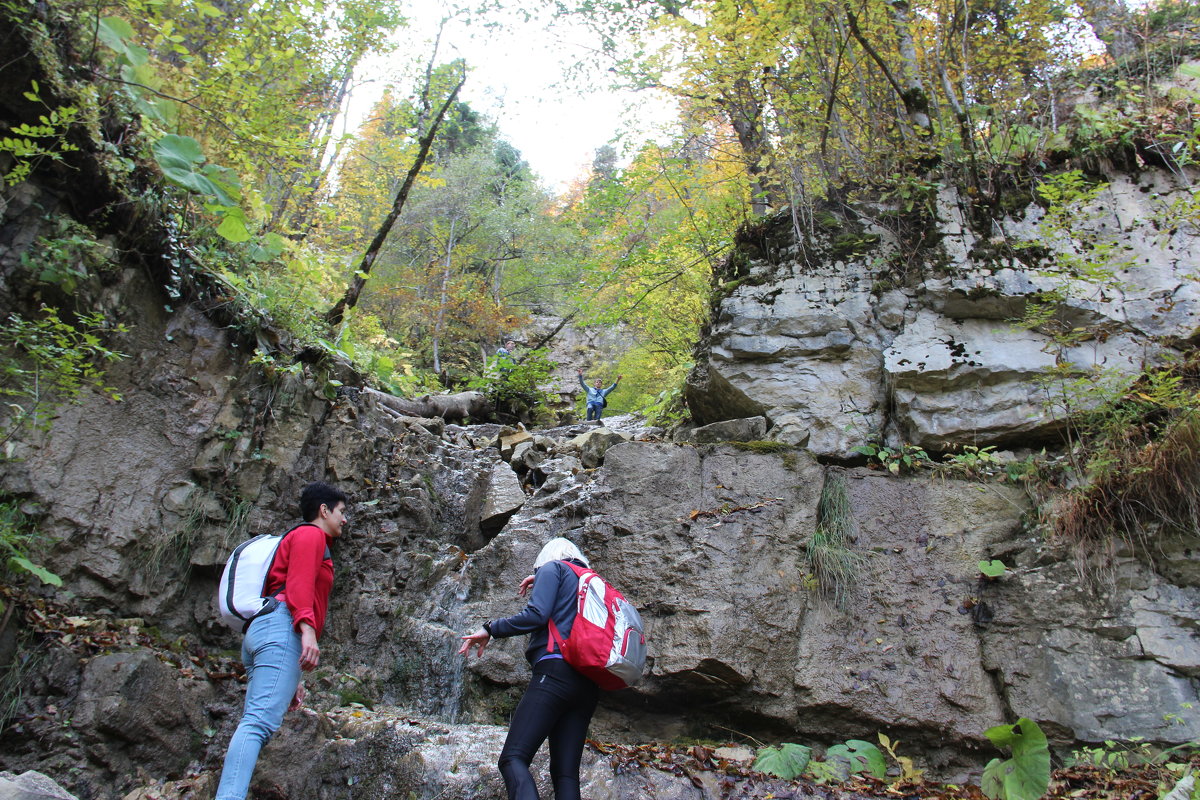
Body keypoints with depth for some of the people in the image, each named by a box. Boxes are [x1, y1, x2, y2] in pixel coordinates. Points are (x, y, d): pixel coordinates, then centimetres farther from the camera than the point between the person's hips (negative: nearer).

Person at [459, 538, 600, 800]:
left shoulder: (552, 567, 9)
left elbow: (536, 614, -5)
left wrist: (490, 629, 4)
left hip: (555, 672, -7)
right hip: (588, 685, 7)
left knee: (512, 759, -15)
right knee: (565, 773, 1)